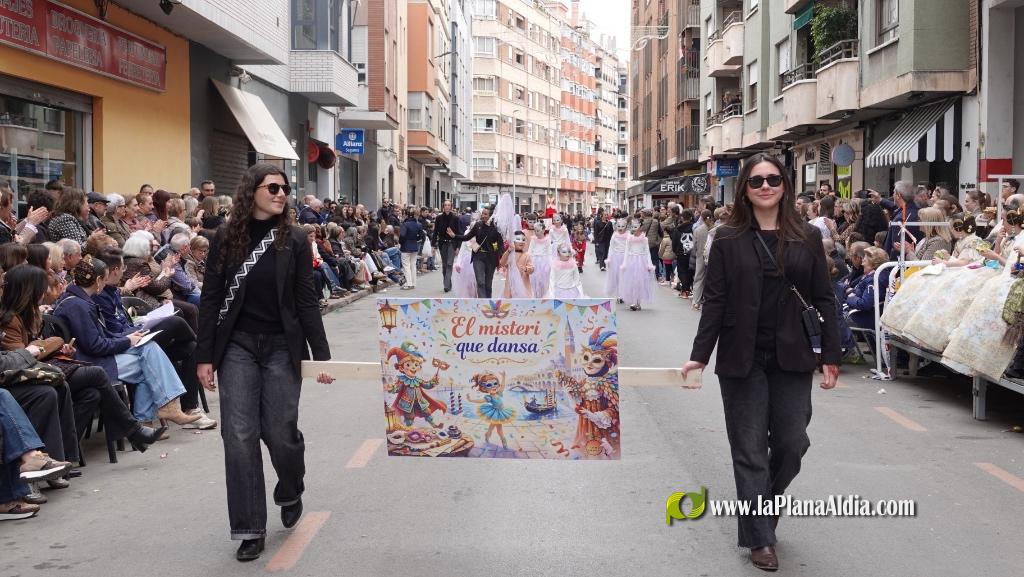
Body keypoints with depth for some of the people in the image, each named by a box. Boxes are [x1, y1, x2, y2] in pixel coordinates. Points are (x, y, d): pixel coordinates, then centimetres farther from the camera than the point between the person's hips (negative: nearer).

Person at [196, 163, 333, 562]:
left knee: (280, 432, 0)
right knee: (240, 436, -2)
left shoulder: (295, 239, -1)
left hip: (282, 346, 0)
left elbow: (306, 301, -1)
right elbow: (210, 298, 2)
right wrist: (204, 355, -2)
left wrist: (322, 355, -6)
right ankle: (249, 529, 8)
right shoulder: (226, 237, 0)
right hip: (237, 345, 1)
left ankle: (290, 494, 34)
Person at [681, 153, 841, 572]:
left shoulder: (808, 237, 5)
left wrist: (831, 356, 0)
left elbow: (824, 299, 4)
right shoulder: (728, 239, 1)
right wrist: (699, 355, -8)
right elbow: (714, 301, -2)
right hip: (742, 359, -1)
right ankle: (759, 538, 12)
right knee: (750, 450, 2)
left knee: (792, 443, 3)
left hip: (792, 358, 2)